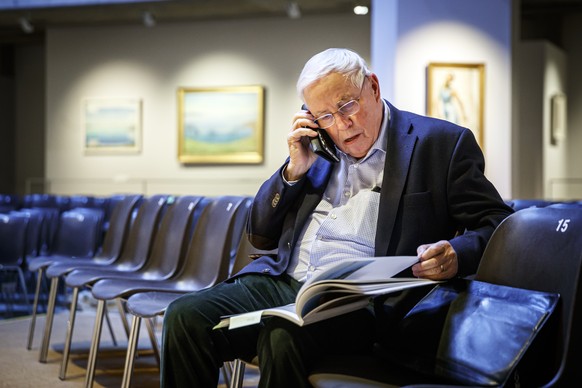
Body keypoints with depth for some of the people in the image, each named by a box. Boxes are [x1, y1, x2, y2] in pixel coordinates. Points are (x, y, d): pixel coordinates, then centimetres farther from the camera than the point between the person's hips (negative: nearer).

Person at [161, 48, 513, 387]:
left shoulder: (443, 143, 4)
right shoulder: (319, 148, 18)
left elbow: (496, 221, 0)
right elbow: (260, 236, 20)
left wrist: (456, 255, -22)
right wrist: (294, 170, 4)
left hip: (357, 299, -5)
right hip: (281, 283, 6)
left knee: (283, 337, -35)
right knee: (185, 317, -19)